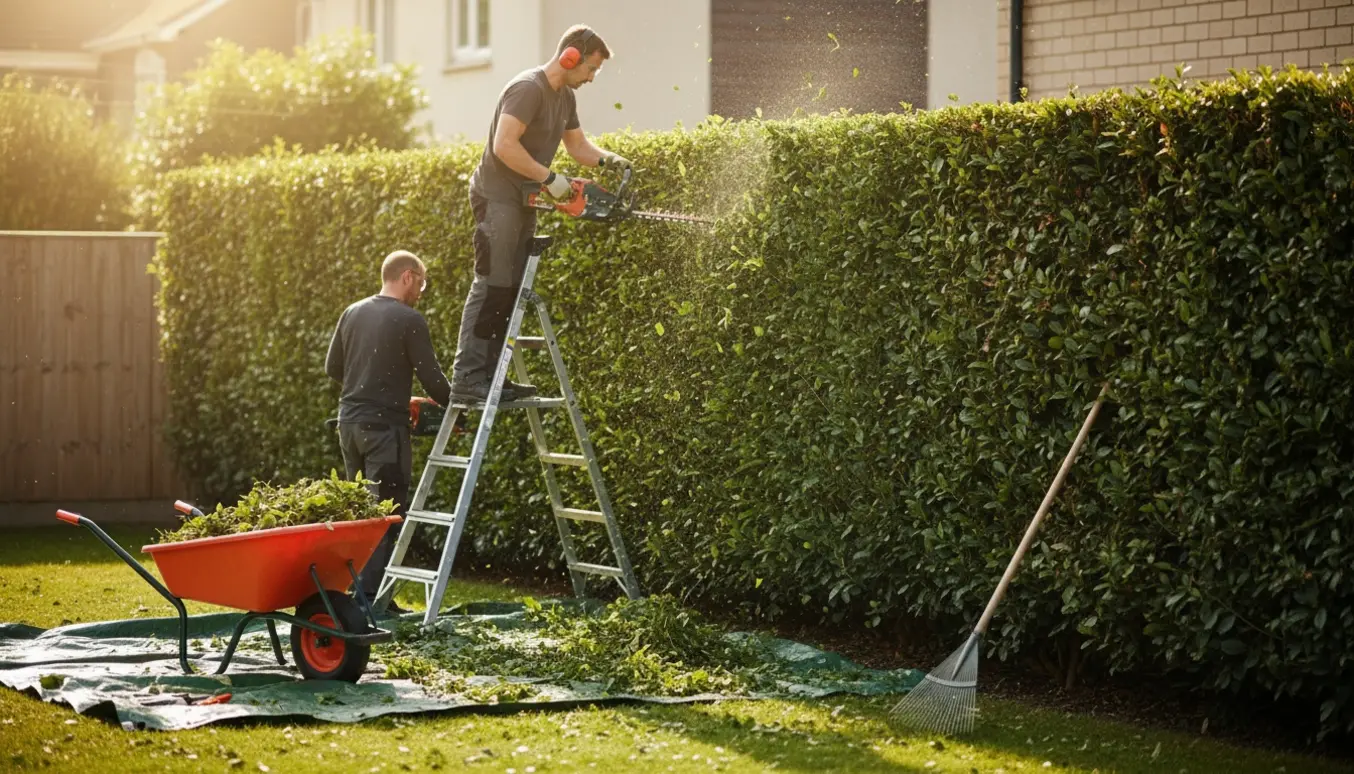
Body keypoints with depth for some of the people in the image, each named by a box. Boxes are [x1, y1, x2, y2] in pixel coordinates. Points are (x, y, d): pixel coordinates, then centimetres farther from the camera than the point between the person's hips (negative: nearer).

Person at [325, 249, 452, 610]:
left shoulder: (352, 313, 11)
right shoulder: (409, 320, -10)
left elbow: (332, 367, 18)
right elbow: (431, 377, -9)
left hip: (349, 421, 7)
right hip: (385, 425, -7)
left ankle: (357, 589, 16)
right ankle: (371, 594, -8)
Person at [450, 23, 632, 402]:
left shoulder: (565, 97, 13)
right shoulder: (528, 88, -18)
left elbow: (576, 144, 21)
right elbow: (504, 146, -26)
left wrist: (606, 159, 1)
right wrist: (549, 178, -22)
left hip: (523, 201, 10)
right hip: (497, 197, -10)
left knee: (511, 291, 7)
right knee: (491, 287, -14)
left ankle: (491, 375, 8)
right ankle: (467, 377, -16)